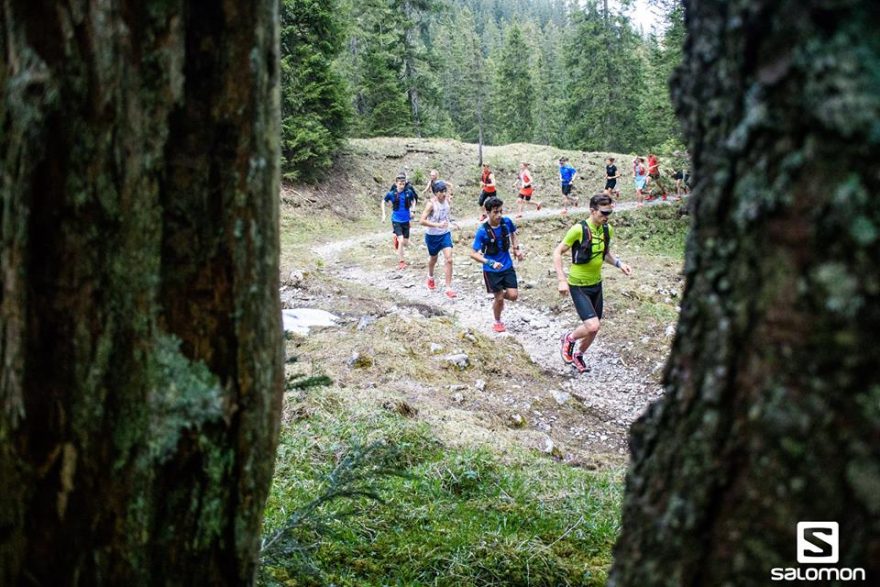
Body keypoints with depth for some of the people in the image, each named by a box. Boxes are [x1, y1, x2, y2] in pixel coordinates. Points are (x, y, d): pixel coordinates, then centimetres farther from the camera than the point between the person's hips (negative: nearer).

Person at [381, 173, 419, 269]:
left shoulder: (409, 192, -8)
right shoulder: (391, 193, -11)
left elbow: (413, 200, 13)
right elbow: (383, 202, 7)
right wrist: (383, 215, 3)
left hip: (406, 220, 3)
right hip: (396, 220, -3)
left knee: (406, 244, 7)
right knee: (401, 241, -17)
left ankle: (396, 238, 41)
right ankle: (401, 262, -2)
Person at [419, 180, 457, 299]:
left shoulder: (447, 199, -6)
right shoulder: (431, 203, -23)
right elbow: (422, 221, -31)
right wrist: (437, 225, -38)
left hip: (445, 234, 3)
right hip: (432, 236, -3)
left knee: (449, 259, -10)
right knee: (433, 259, 19)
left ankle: (449, 288, -7)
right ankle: (430, 278, 50)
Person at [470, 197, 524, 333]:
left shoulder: (507, 222, -10)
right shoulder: (482, 231, -22)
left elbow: (513, 234, 15)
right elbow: (473, 254, -19)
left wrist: (517, 248, 1)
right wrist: (490, 263, -30)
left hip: (507, 266, 3)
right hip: (491, 270, -3)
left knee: (513, 295, -4)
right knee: (499, 298, 4)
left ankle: (499, 297, 32)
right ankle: (497, 322, 33)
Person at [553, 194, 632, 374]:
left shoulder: (607, 230, -1)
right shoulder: (579, 229, -21)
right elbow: (557, 252, -15)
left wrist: (618, 263, -3)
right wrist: (562, 280, -22)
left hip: (596, 284, 7)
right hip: (578, 286, -7)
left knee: (594, 329, 14)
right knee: (592, 325, -19)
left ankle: (578, 355, 39)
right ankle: (569, 339, 12)